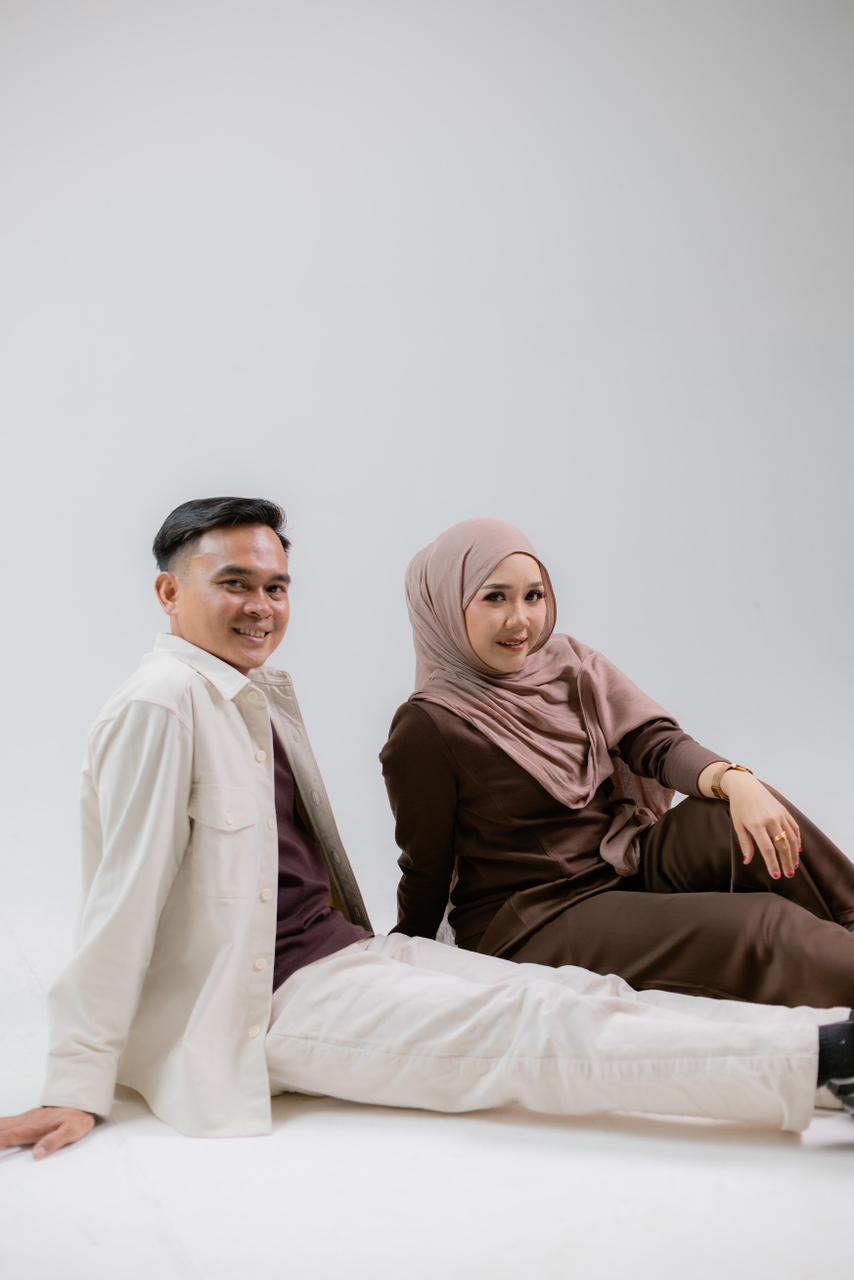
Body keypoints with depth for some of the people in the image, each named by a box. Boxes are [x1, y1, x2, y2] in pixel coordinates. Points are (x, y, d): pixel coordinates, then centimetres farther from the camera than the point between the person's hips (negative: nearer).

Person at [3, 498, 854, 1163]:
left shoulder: (264, 692, 13)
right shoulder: (160, 706, -15)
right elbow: (124, 899, -17)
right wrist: (78, 1088, -16)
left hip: (344, 950, 8)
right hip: (275, 1004, -8)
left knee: (578, 993, -6)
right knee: (539, 1030, -18)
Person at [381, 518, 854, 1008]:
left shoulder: (567, 662, 4)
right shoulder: (428, 728, -14)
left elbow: (654, 742, -8)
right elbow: (426, 870, -6)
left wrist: (734, 782, -26)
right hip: (532, 921, -6)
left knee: (741, 818, -21)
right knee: (764, 929, -22)